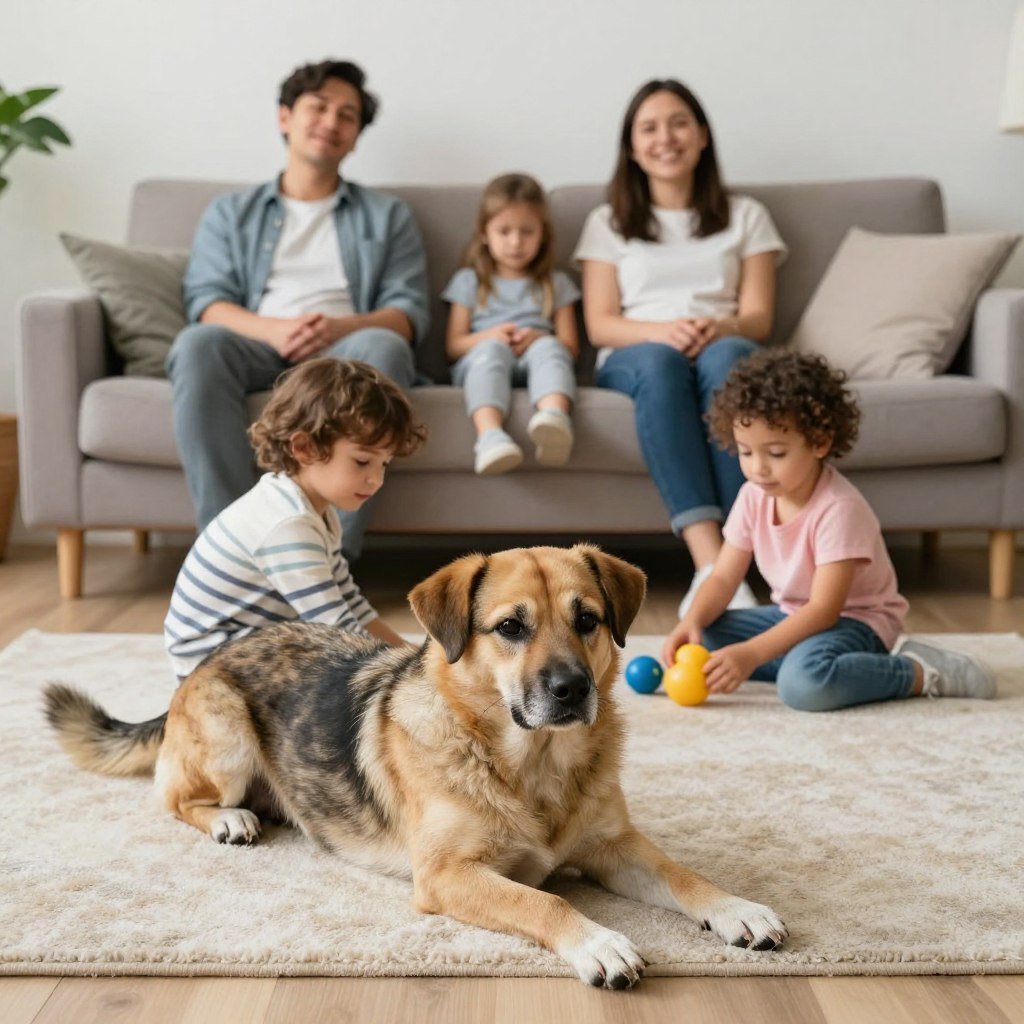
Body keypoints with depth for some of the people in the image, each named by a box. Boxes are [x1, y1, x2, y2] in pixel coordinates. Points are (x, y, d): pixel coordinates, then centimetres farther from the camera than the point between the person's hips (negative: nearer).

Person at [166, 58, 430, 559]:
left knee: (384, 347, -36)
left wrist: (339, 327, -13)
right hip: (257, 347, 1)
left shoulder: (388, 216, 25)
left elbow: (408, 312, 10)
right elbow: (206, 300, 9)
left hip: (342, 351, 0)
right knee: (198, 343, -34)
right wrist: (273, 329, -14)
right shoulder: (230, 212, 25)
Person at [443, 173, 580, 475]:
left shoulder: (556, 284, 24)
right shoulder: (469, 281, 22)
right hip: (480, 364, -1)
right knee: (491, 349, -37)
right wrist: (489, 336, -7)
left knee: (548, 347, -35)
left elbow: (570, 346, 15)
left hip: (532, 366, 1)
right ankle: (490, 435, -64)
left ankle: (554, 417, -67)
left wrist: (539, 339, -8)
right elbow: (453, 345, 14)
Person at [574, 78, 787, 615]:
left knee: (726, 356, -38)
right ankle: (711, 564, -51)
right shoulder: (608, 222, 19)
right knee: (660, 359, -39)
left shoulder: (745, 216, 21)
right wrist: (661, 330, -16)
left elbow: (758, 318, 8)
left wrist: (719, 328, -17)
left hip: (725, 351, 1)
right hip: (633, 361, 0)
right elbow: (600, 324, 6)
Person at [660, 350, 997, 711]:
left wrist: (751, 653, -38)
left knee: (804, 681, -37)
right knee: (702, 637, -9)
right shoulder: (754, 497, -4)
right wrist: (692, 621, -24)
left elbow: (824, 609, -28)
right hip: (794, 614, 8)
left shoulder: (838, 508, -25)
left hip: (854, 619, -8)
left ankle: (923, 672, -16)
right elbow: (723, 577, -3)